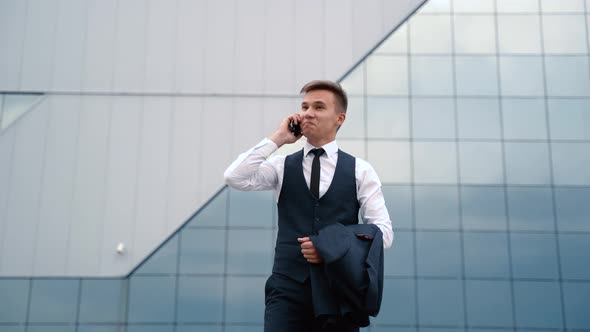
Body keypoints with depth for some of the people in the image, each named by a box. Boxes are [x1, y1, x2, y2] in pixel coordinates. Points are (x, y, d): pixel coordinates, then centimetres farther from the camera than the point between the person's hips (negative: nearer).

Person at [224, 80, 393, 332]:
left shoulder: (360, 170, 6)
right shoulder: (282, 167, 8)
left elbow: (383, 231, 1)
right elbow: (234, 178, -9)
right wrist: (276, 139, -7)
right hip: (288, 286, 0)